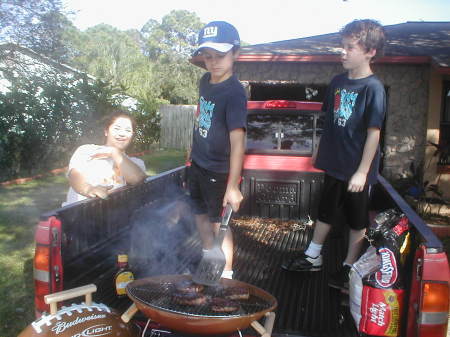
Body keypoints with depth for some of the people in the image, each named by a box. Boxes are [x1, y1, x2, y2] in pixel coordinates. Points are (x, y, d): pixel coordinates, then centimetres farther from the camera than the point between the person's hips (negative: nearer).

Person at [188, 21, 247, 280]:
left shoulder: (235, 93, -25)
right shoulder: (205, 81, -1)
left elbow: (237, 140, -32)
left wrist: (233, 186, -37)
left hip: (218, 170, -8)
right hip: (198, 163, 8)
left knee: (218, 222, 2)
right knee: (200, 212, 22)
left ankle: (225, 275, 19)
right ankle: (208, 257, 43)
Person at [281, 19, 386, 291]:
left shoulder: (373, 88, -15)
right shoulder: (338, 82, 4)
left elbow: (374, 133, -16)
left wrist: (362, 172, -17)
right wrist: (322, 152, 14)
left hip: (357, 170, -6)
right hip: (335, 165, 6)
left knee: (357, 221, 11)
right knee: (325, 212, 19)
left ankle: (350, 267, 27)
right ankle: (313, 257, 35)